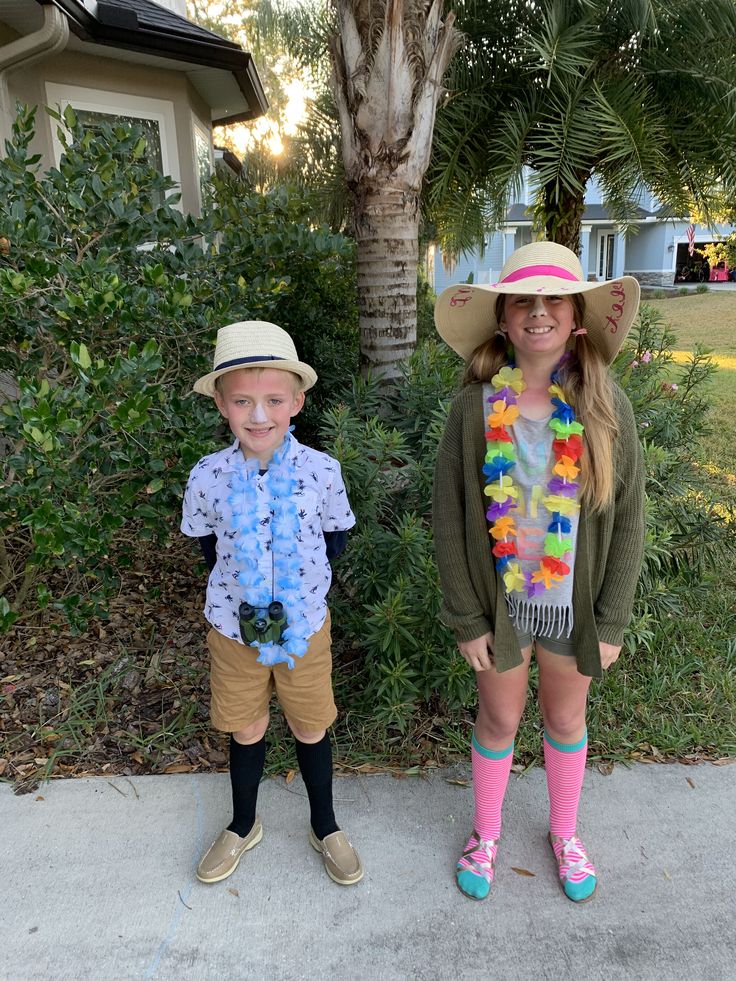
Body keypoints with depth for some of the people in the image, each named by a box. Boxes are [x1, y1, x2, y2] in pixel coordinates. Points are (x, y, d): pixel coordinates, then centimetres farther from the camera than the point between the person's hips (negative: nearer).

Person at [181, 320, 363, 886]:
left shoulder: (321, 471, -15)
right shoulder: (209, 477, -13)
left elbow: (337, 537, 0)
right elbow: (209, 546, 3)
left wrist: (304, 577, -10)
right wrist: (242, 582, -6)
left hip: (305, 623, 0)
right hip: (234, 626, 1)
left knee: (312, 729, 16)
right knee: (245, 731, 20)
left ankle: (325, 827, 43)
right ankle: (243, 826, 47)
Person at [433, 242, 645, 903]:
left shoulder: (607, 406, -11)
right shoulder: (475, 407, -13)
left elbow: (627, 520, -5)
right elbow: (450, 520, -8)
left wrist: (612, 622, -4)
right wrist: (467, 619, -7)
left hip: (576, 603, 1)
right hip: (500, 601, -1)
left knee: (567, 719, 21)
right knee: (500, 719, 18)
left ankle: (565, 834, 49)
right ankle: (486, 834, 45)